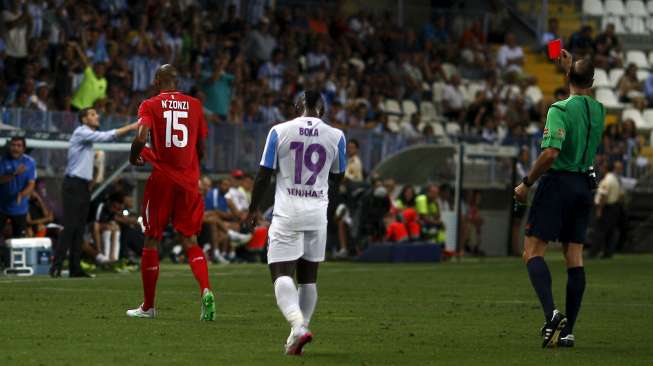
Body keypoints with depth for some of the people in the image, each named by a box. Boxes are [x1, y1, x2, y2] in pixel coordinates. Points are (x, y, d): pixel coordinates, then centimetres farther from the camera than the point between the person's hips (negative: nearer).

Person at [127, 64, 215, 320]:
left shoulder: (150, 105, -1)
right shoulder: (194, 105, 9)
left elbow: (141, 137, -17)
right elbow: (201, 149, 12)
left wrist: (134, 157, 3)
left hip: (161, 179, -3)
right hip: (189, 180, 3)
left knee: (151, 241, 9)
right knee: (190, 240, 6)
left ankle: (148, 306, 15)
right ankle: (206, 290, -20)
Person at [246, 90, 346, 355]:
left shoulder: (279, 132, -3)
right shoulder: (336, 137, 2)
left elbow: (264, 174, 0)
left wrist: (253, 209, 12)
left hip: (287, 213, -2)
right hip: (317, 213, 3)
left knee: (281, 273, -5)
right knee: (308, 276, 13)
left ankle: (298, 326, -26)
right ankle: (299, 330, 12)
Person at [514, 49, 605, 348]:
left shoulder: (560, 110, -13)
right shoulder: (598, 110, 7)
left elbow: (550, 153, -22)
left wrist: (526, 183, -11)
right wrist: (569, 67, 41)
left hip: (558, 181, -6)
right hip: (585, 185, 6)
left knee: (533, 252, -5)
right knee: (574, 258, 5)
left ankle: (551, 313, -25)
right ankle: (568, 331, 3)